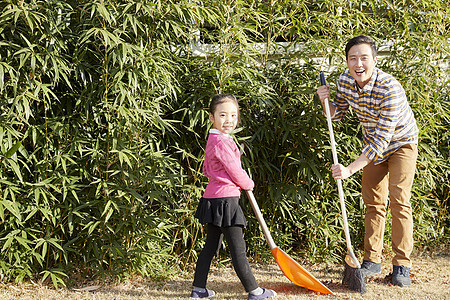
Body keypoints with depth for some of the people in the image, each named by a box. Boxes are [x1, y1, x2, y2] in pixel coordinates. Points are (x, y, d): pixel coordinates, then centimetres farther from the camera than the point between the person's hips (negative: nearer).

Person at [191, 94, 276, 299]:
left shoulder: (212, 140, 14)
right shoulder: (222, 142, -18)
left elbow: (207, 170, 24)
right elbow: (235, 171, -14)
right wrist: (248, 184, 4)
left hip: (212, 197, 10)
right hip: (225, 199, -10)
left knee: (211, 245, 14)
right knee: (238, 248, -2)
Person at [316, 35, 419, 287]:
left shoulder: (390, 90, -36)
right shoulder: (345, 80, -16)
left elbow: (381, 141, -37)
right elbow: (336, 115, 3)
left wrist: (350, 169, -40)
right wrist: (326, 101, -20)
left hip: (401, 142, -6)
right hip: (373, 144, 6)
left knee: (399, 199, -13)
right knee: (373, 200, 7)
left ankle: (402, 266, -6)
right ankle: (373, 261, 14)